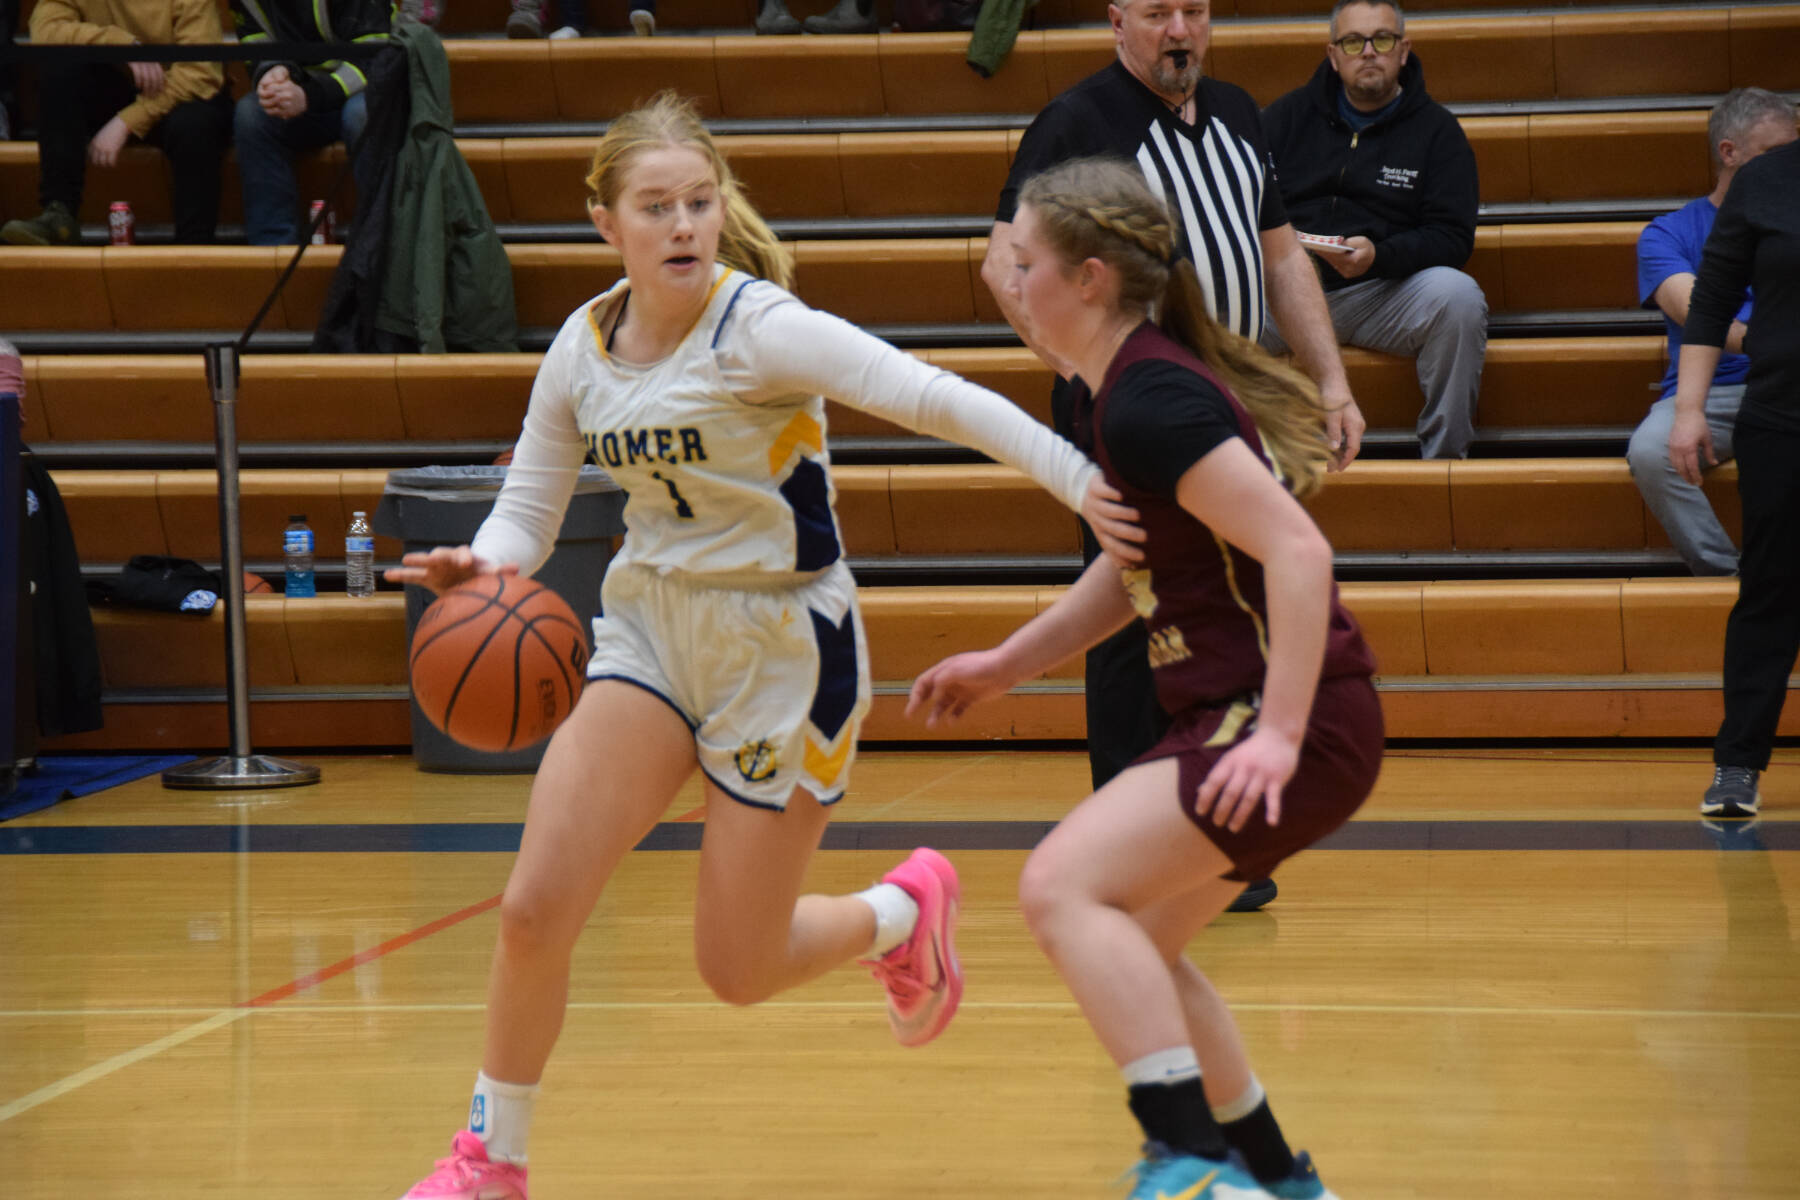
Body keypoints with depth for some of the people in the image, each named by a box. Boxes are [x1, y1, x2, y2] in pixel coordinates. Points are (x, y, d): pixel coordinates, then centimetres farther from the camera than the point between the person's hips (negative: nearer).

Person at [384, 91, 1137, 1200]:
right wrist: (482, 567, -17)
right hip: (653, 627, 5)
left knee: (738, 971, 2)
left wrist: (1083, 483, -37)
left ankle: (905, 911, 33)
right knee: (535, 909, -8)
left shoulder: (759, 326, -19)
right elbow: (528, 507, 6)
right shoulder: (583, 347, -1)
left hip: (783, 647, -5)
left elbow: (930, 397, -28)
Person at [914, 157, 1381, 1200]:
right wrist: (1006, 666, 23)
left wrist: (1278, 737, -30)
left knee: (1063, 888, -21)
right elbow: (1134, 570, 26)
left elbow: (1298, 551, -26)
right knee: (1130, 942, 21)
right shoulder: (1108, 394, 12)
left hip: (1302, 723, -10)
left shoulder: (1149, 401, -19)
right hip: (1243, 716, 10)